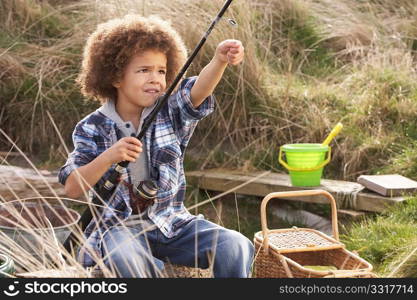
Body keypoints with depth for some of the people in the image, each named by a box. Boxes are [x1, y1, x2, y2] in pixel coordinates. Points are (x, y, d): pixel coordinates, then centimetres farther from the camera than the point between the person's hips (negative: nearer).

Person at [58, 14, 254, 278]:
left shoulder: (170, 113, 3)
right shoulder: (93, 128, -1)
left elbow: (196, 91, -19)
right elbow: (72, 189, -6)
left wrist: (220, 60, -40)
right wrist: (109, 157, -21)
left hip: (172, 223, 3)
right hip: (119, 226, -2)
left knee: (236, 246, -19)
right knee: (125, 257, -37)